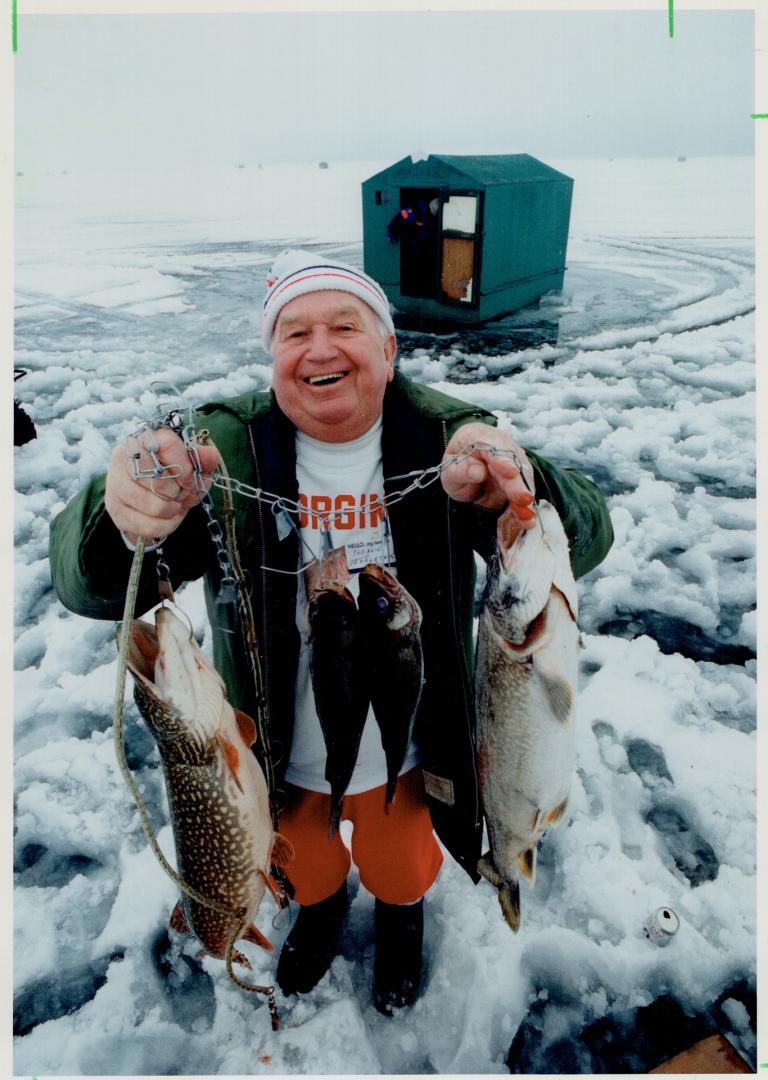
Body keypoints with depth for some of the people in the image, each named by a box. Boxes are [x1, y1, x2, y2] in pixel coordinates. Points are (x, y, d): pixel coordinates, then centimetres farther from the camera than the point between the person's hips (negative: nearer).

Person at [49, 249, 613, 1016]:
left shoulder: (446, 440, -19)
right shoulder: (226, 449, -19)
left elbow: (584, 539, -25)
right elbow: (87, 583, -25)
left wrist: (519, 494, -49)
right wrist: (123, 523, -51)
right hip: (280, 753, 1)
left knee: (401, 869, 28)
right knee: (303, 862, 30)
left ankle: (402, 918, 67)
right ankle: (321, 908, 69)